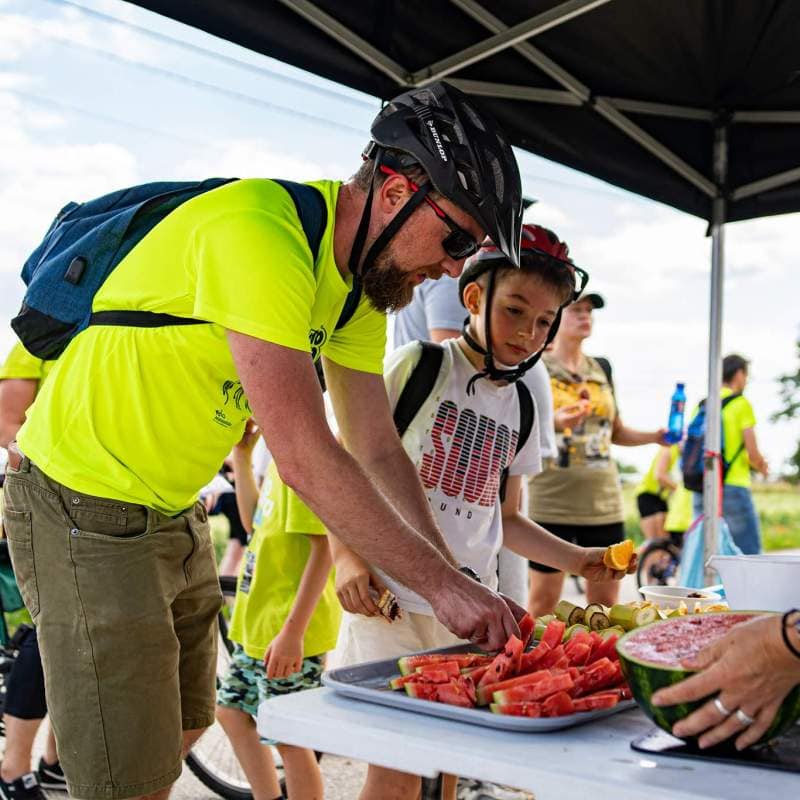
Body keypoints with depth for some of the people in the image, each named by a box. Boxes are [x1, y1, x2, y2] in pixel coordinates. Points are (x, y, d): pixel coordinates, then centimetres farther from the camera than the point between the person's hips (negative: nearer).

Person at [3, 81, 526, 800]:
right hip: (85, 510, -9)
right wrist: (443, 583, -26)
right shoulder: (258, 233, -28)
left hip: (176, 513, 9)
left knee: (184, 727, 19)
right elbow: (304, 457, -33)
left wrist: (457, 583, -6)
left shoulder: (362, 281, 2)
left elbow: (380, 452, 2)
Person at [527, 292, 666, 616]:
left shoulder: (601, 369, 12)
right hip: (551, 504, -5)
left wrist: (654, 436, 3)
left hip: (604, 502, 5)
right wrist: (554, 423, -26)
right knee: (544, 596, 1)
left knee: (605, 600, 8)